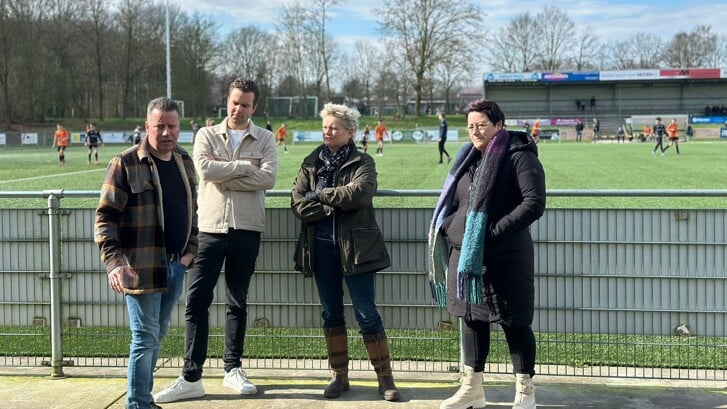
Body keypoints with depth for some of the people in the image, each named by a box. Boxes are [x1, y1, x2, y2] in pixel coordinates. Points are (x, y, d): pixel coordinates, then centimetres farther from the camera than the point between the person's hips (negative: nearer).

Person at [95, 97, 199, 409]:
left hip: (175, 264, 6)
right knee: (145, 337, -3)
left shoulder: (184, 162, 10)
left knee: (157, 336, 14)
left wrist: (190, 249, 9)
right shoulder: (126, 163, -10)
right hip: (141, 266, -6)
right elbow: (105, 216, -12)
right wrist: (114, 261, -22)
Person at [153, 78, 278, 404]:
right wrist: (246, 165, -9)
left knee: (237, 301, 10)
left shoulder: (265, 139, 5)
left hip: (247, 229, 0)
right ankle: (191, 377, 1)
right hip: (210, 227, 0)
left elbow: (268, 177, -11)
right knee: (196, 300, -3)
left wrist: (223, 175, -11)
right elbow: (205, 170, -12)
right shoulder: (207, 135, 6)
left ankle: (233, 369, 21)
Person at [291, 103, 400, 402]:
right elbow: (298, 203, -3)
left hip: (355, 247, -4)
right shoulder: (311, 163, 10)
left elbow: (359, 193, -20)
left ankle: (385, 378, 5)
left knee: (366, 314, -3)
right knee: (332, 313, 10)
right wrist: (335, 206, -14)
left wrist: (321, 195, -11)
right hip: (321, 248, 4)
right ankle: (339, 376, 21)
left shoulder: (362, 163, 0)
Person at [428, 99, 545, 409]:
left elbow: (535, 203, -18)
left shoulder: (519, 157, -8)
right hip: (465, 254, 8)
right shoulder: (470, 158, 15)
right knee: (472, 319, 14)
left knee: (514, 322, 1)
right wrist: (446, 228, 3)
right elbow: (454, 203, 22)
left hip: (505, 258, -7)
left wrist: (496, 230, -23)